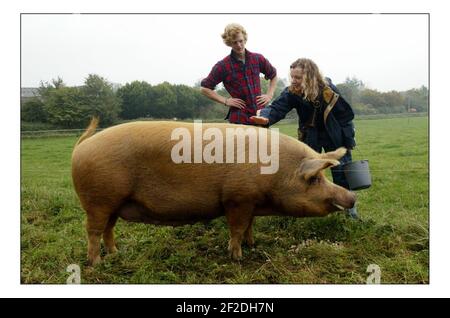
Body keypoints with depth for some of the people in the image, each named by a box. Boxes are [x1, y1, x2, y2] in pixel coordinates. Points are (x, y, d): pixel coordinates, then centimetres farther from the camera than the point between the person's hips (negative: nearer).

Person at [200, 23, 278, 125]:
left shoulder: (258, 59, 6)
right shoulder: (222, 66, -3)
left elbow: (273, 75, 23)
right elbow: (205, 88, 0)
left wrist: (269, 95, 10)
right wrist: (225, 101, -6)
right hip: (239, 119, -3)